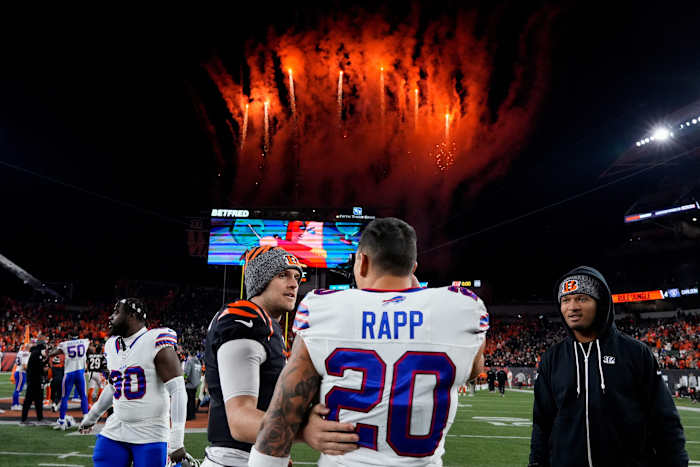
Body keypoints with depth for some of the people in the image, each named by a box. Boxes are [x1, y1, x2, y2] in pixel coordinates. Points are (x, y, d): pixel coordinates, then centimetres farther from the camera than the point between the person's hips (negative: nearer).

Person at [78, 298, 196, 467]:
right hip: (114, 432, 7)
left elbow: (177, 391, -19)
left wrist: (176, 441, -24)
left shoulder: (156, 343, -15)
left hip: (150, 435, -6)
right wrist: (92, 415, 35)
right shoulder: (112, 346, 10)